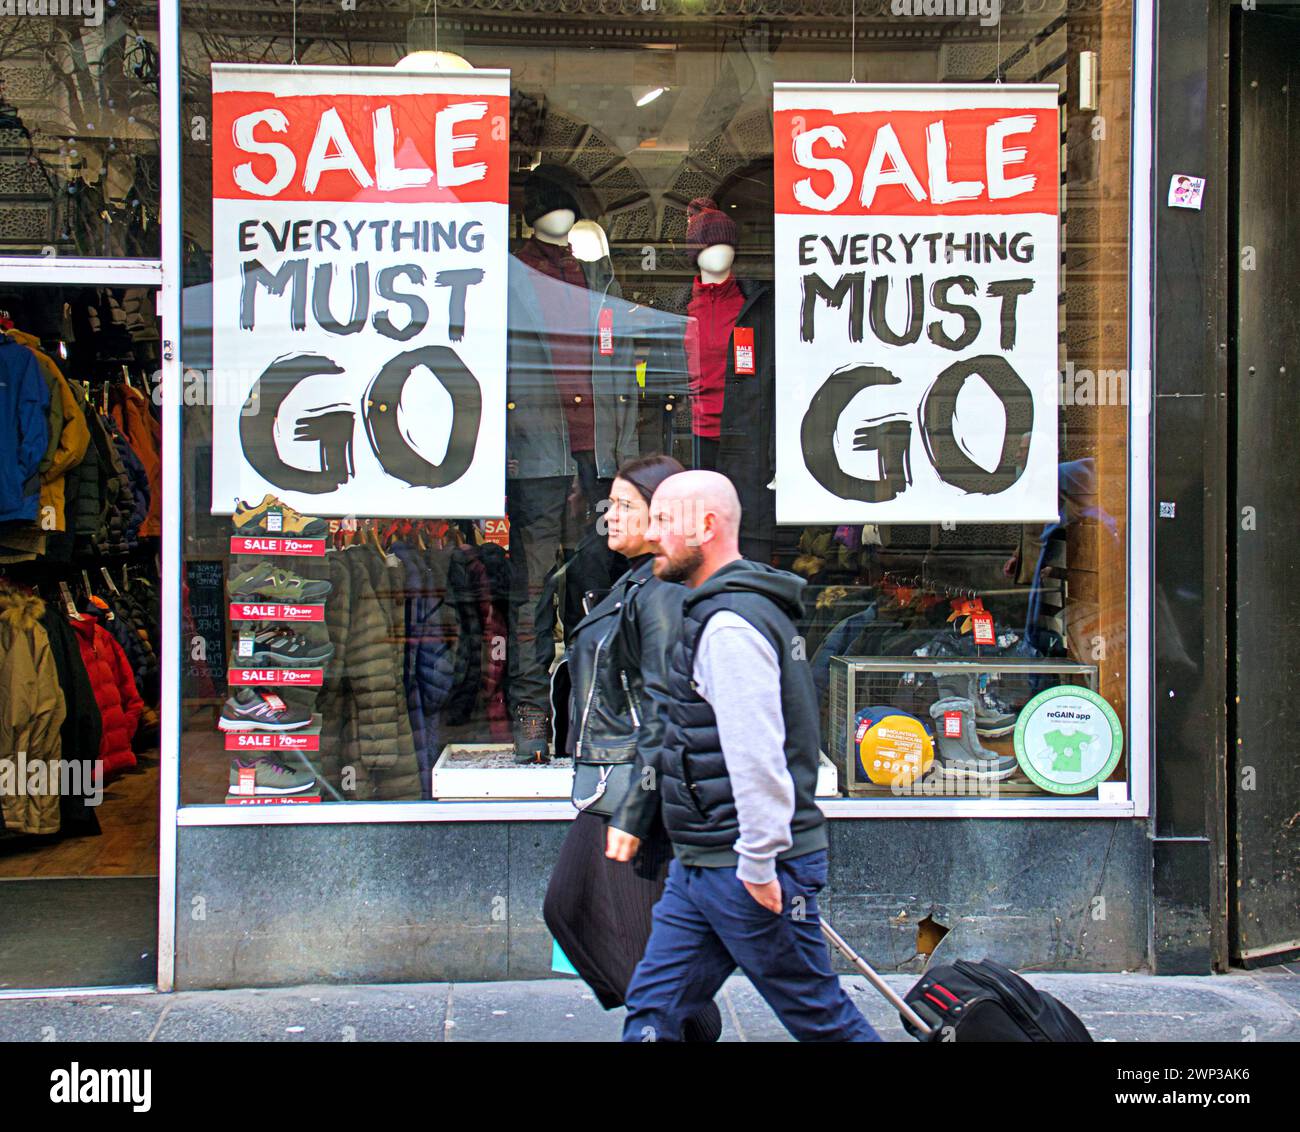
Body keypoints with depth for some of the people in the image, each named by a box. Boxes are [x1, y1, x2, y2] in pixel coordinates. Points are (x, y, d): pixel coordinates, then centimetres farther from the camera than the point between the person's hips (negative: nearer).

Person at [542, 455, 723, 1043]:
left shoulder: (661, 592, -17)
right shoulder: (635, 585, 14)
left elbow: (664, 712, -22)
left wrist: (631, 817, -22)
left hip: (640, 791, -11)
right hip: (607, 786, 11)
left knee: (640, 935, -1)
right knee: (567, 908, 16)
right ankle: (692, 1022, 26)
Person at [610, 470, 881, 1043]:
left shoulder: (730, 625, -19)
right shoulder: (713, 612, 15)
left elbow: (757, 756, -26)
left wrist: (759, 865, -22)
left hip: (744, 868, -10)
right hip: (699, 866, 10)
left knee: (819, 1015, 4)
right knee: (651, 1010, 10)